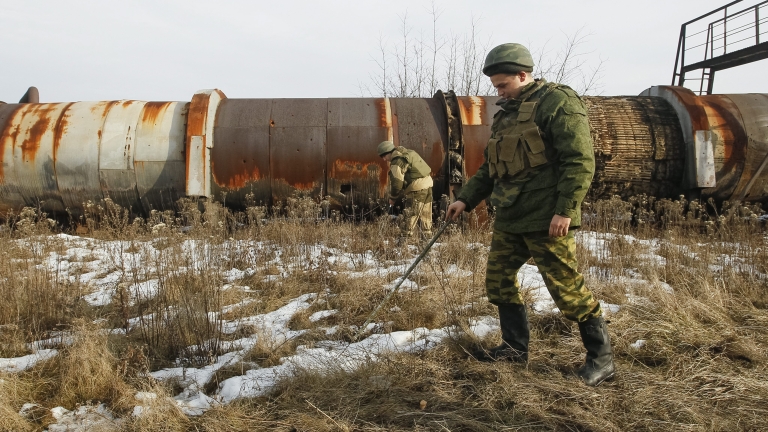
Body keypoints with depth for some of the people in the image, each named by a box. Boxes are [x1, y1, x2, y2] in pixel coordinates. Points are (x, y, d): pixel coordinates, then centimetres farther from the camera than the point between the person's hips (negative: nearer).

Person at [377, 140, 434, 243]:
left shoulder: (397, 161, -11)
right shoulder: (408, 153, 18)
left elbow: (396, 183, -13)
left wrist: (392, 198, 3)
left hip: (417, 189, -9)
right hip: (428, 185, 9)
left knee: (410, 216, -4)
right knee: (425, 216, 16)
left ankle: (403, 241, -1)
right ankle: (427, 238, 24)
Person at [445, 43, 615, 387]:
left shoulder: (557, 102, -8)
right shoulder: (506, 114, 19)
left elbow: (580, 160, -16)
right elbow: (490, 167, 23)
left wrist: (565, 210, -21)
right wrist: (465, 199, 14)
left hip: (545, 220, -9)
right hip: (509, 218, 9)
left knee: (567, 288, -4)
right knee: (498, 280, 12)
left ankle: (602, 357, 12)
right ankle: (515, 346, 27)